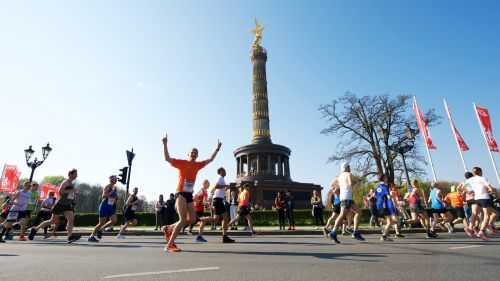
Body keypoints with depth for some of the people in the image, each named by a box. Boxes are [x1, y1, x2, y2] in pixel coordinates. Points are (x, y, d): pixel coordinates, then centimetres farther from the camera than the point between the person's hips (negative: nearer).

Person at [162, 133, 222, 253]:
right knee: (183, 219, -16)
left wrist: (217, 149, 21)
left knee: (192, 219, 8)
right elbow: (167, 158, -13)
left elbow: (210, 159, 22)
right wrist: (165, 144, -21)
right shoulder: (181, 163, -5)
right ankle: (169, 245, -5)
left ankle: (169, 228, 24)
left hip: (189, 194, 7)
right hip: (181, 193, -7)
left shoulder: (198, 165, 11)